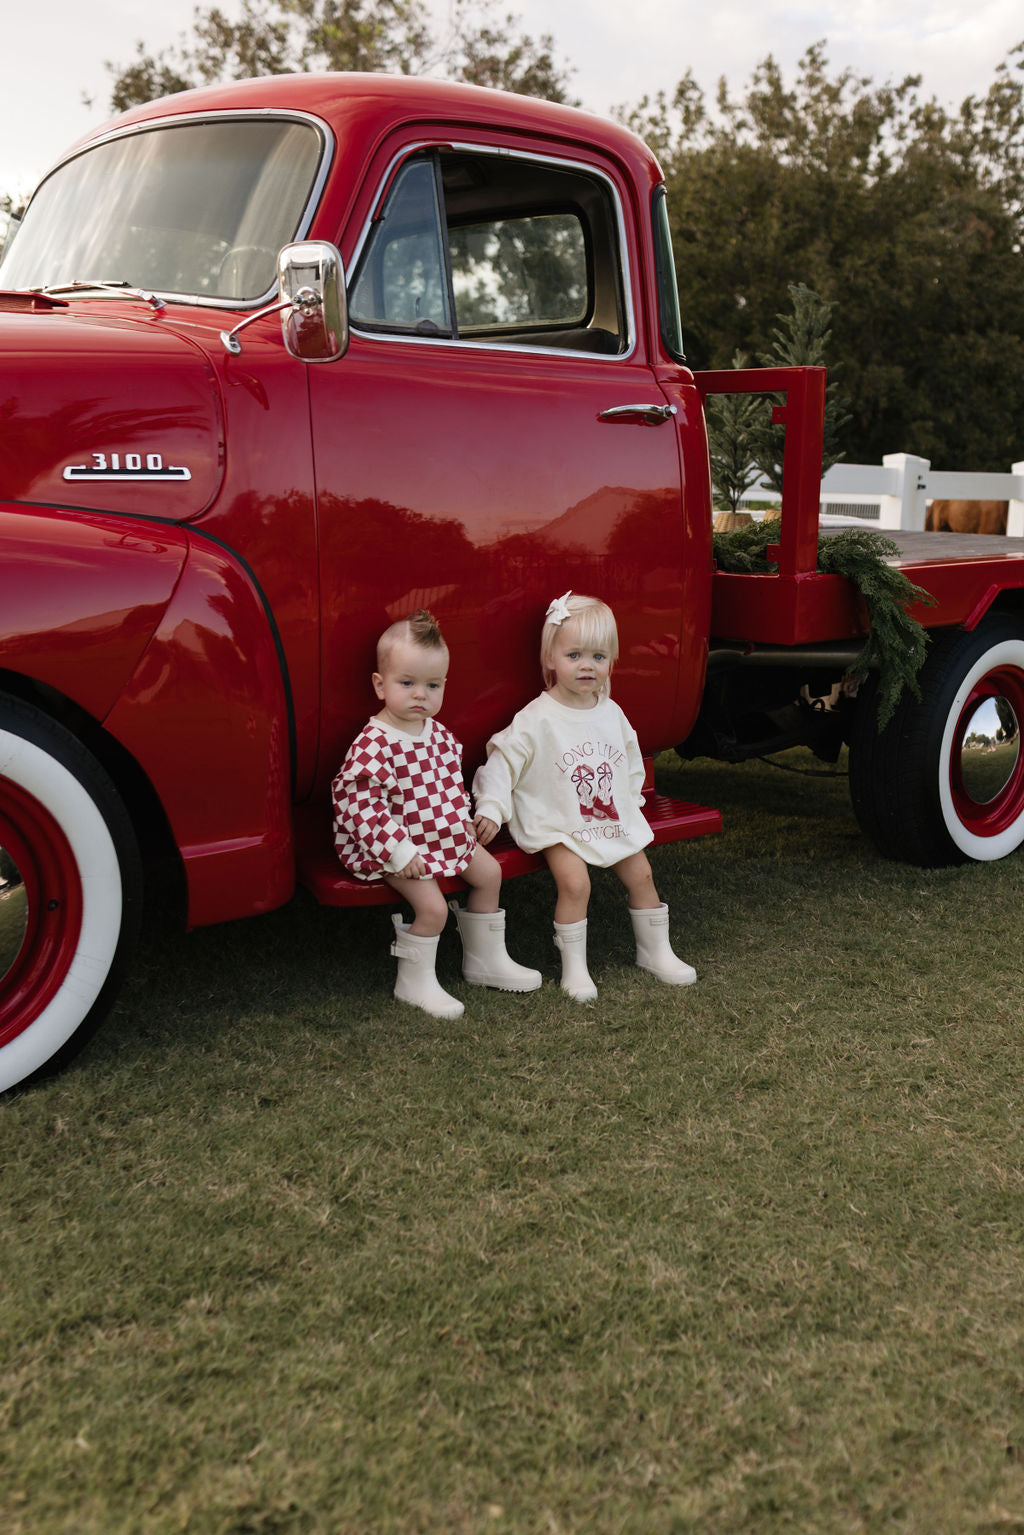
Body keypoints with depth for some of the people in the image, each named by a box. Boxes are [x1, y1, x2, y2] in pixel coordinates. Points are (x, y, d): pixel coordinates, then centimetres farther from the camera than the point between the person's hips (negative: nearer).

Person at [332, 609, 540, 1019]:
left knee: (489, 872, 13)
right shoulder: (373, 744, -25)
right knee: (432, 906, -21)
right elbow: (361, 804, -26)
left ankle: (484, 959, 30)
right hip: (397, 847, -9)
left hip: (445, 835, 9)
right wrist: (399, 850, -26)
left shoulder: (438, 734, 1)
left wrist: (464, 821, 9)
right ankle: (415, 983, 3)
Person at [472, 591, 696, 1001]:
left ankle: (654, 951, 27)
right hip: (558, 824, -6)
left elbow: (630, 759, 21)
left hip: (613, 819, 6)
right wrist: (491, 809, -19)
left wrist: (631, 799, 14)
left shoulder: (612, 714, 4)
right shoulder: (536, 720, -14)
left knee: (641, 874, 7)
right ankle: (574, 967, -9)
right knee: (575, 882, -23)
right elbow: (502, 762, -11)